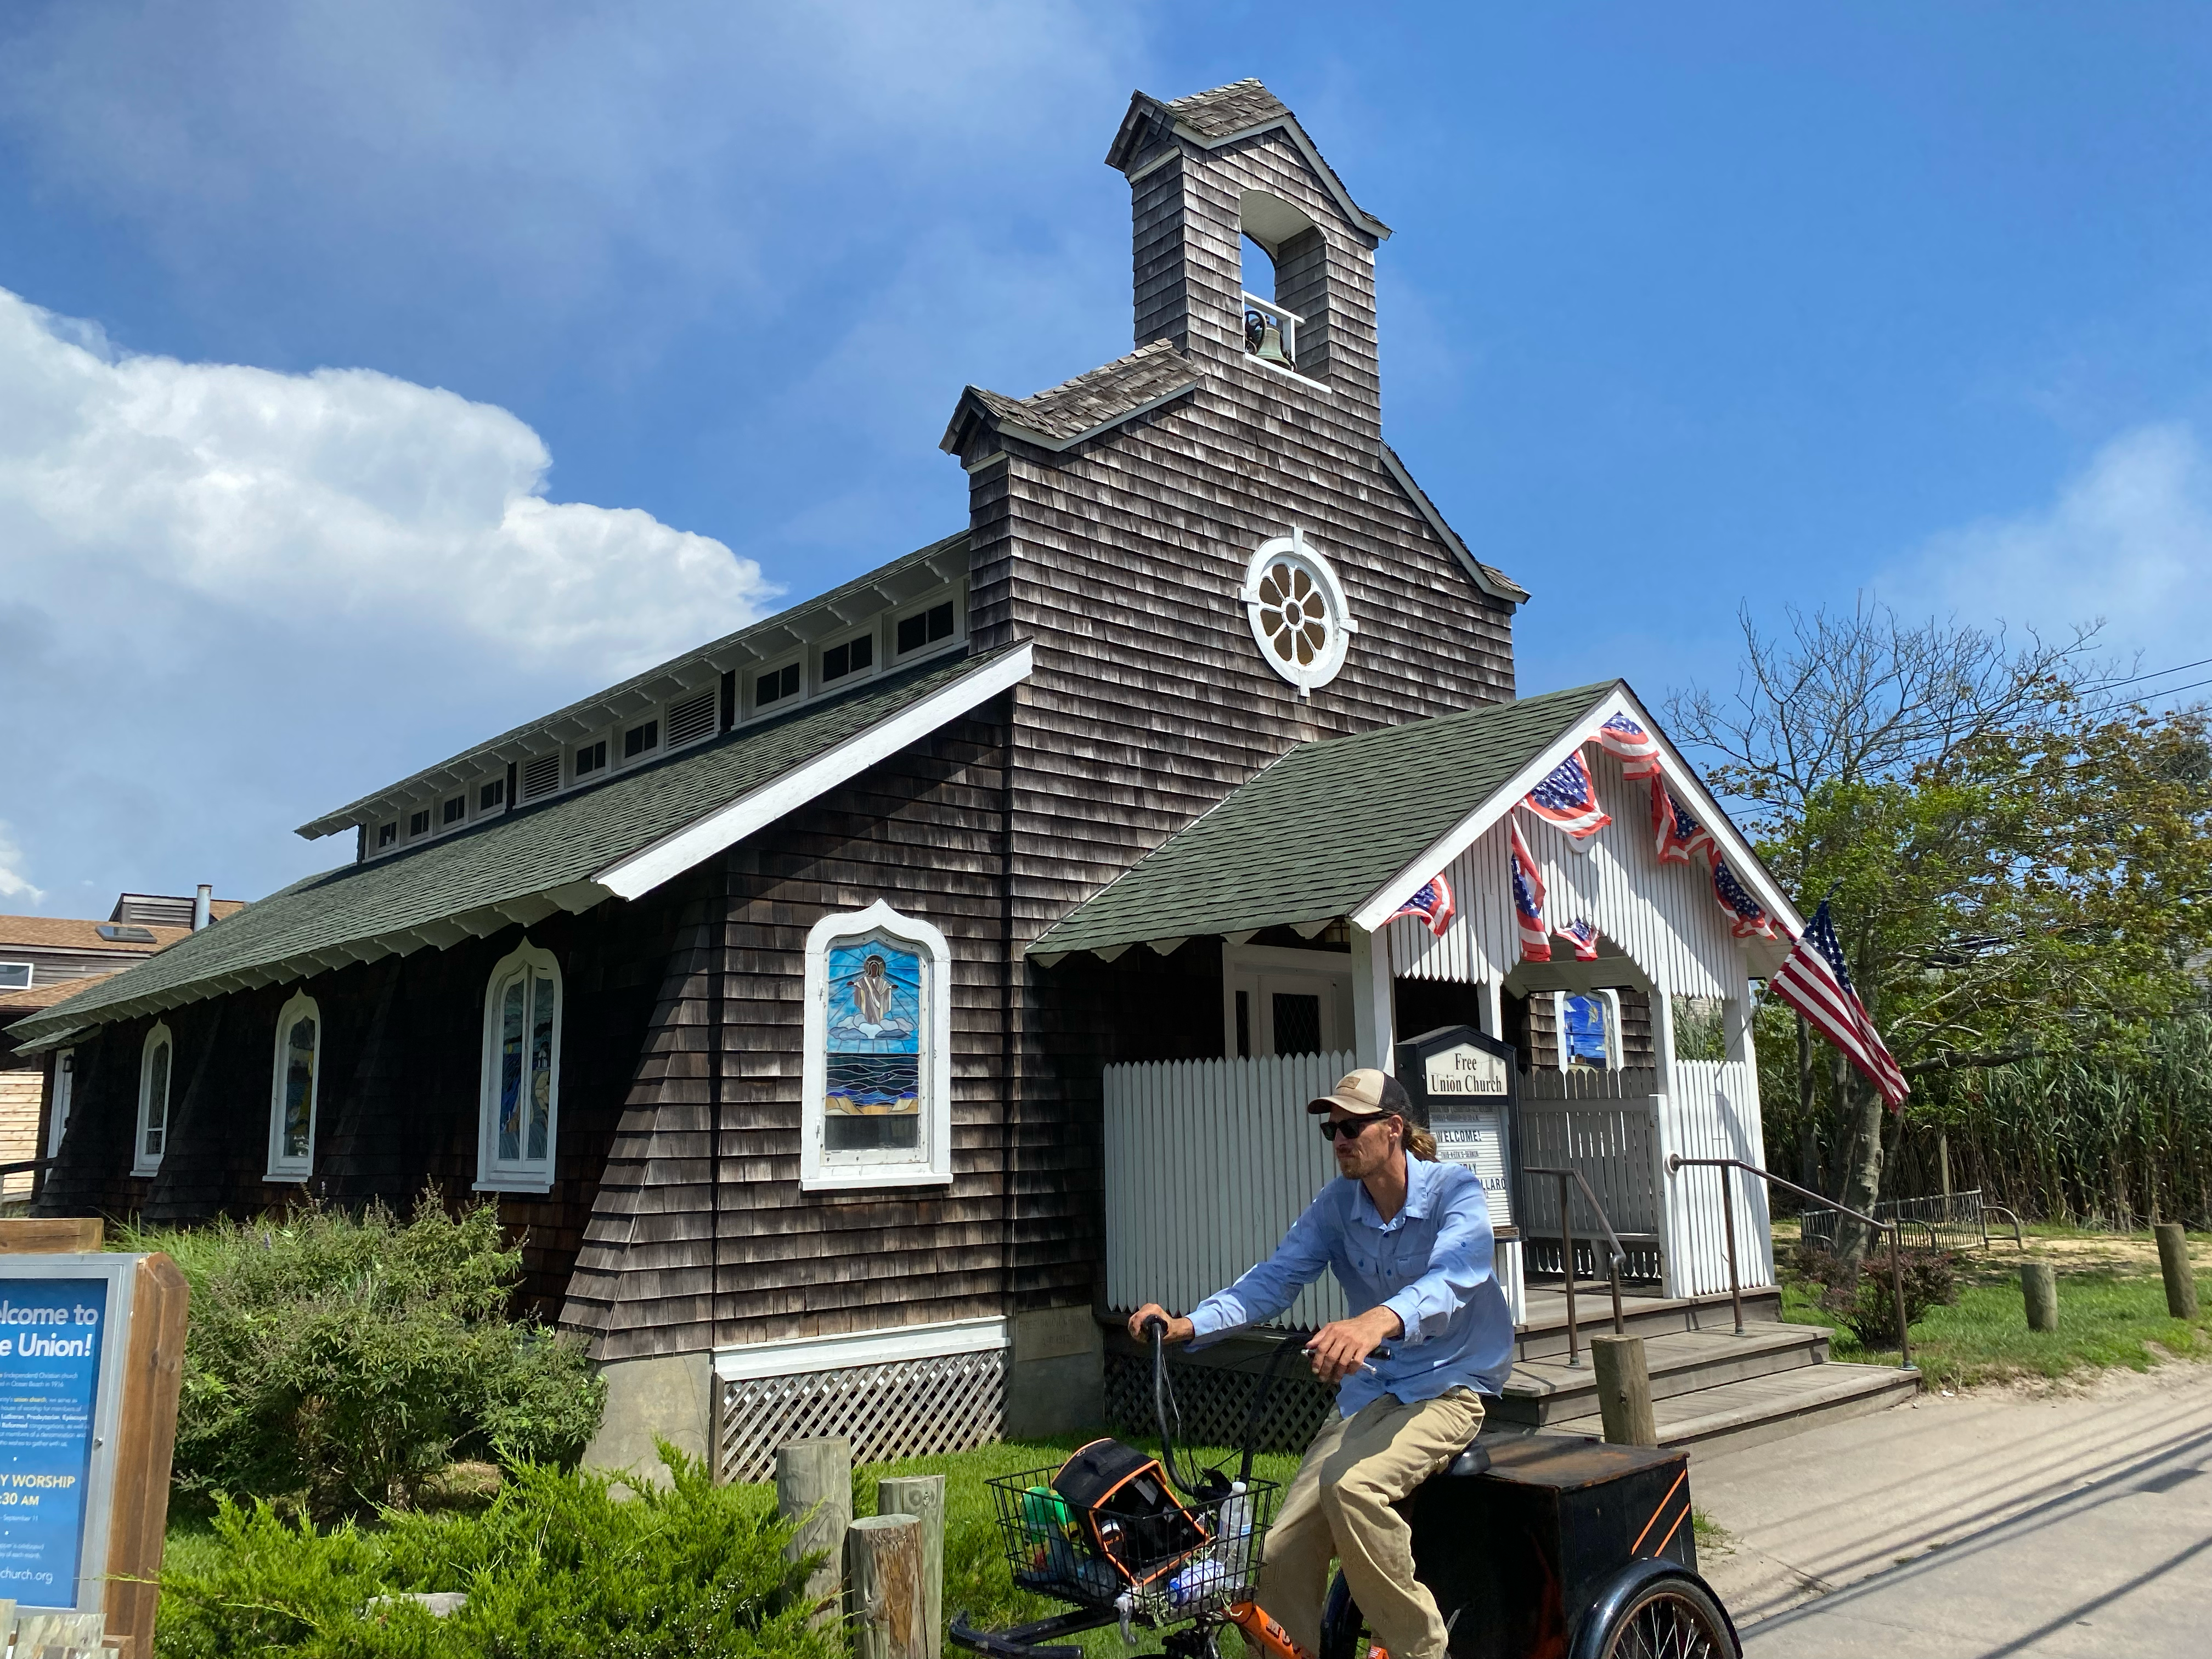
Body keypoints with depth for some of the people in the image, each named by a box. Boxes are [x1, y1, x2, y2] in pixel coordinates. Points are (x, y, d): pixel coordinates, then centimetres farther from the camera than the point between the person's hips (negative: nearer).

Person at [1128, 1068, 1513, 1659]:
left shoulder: (1454, 1190, -14)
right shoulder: (1338, 1204, 0)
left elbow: (1454, 1277, -33)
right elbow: (1275, 1278, -7)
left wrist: (1380, 1320, -54)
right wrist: (1188, 1325, -25)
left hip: (1449, 1387, -5)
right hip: (1371, 1388, 5)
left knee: (1351, 1483, -33)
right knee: (1281, 1557, -9)